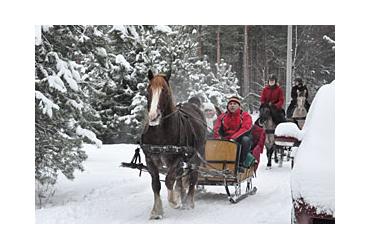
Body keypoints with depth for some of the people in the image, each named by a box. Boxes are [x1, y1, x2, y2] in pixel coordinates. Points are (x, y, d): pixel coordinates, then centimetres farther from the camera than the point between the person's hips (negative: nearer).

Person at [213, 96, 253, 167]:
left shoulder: (245, 116, 2)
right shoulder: (222, 116, 13)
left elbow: (245, 128, -14)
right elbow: (216, 129, 5)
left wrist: (233, 138, -27)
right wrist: (218, 137, -18)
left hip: (239, 140, -2)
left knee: (246, 139, -34)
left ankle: (242, 161, -24)